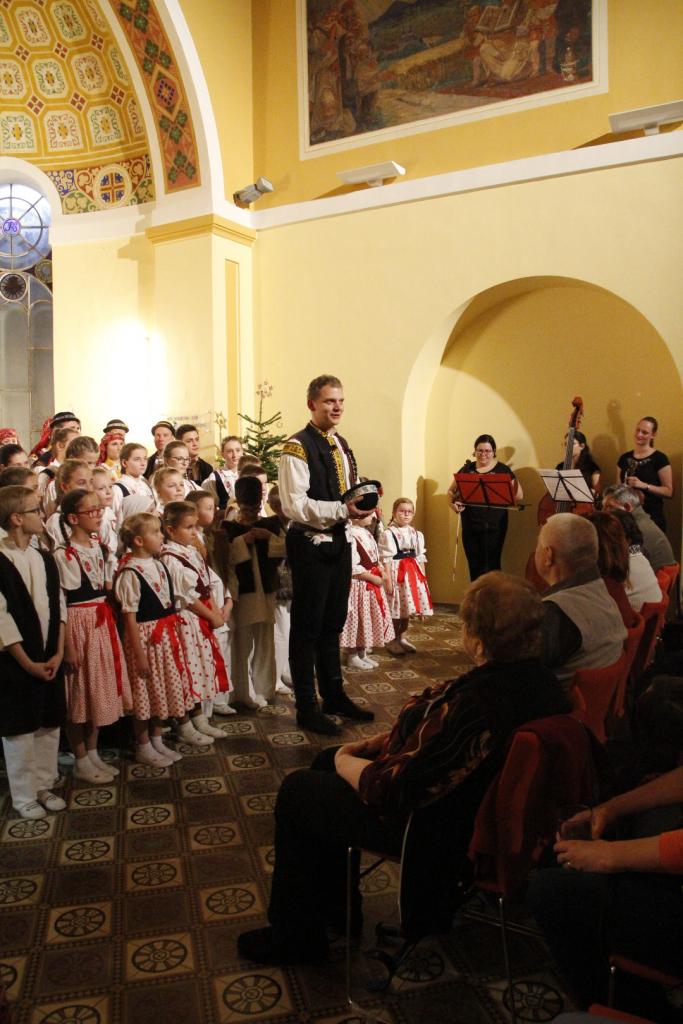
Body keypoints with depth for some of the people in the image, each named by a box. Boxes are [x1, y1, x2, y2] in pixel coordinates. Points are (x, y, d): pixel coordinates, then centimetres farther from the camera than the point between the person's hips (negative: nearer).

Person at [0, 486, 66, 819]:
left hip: (50, 659, 6)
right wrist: (28, 662, -13)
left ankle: (43, 786, 29)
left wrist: (59, 653, -1)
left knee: (49, 725, 13)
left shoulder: (45, 559, 6)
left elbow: (58, 607, 7)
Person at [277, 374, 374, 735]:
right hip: (310, 545, -8)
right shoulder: (298, 447, -14)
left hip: (339, 541, 8)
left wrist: (361, 506, 2)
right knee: (307, 627, 3)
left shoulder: (341, 445, 13)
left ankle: (334, 695, 33)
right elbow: (294, 505, -22)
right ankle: (307, 708, 16)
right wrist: (341, 509, -28)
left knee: (333, 624, 18)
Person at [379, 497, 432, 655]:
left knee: (406, 608, 12)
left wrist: (423, 578, 9)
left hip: (413, 574, 6)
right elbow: (386, 559, -12)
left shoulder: (417, 534, 11)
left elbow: (420, 558, 13)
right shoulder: (388, 534, -9)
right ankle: (391, 640, 12)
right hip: (397, 573, -6)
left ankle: (401, 637, 26)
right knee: (395, 609, -3)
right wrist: (388, 580, -16)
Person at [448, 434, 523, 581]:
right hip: (470, 525, 3)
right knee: (474, 565, 9)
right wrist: (452, 503, -4)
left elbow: (518, 497, 0)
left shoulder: (503, 470, 1)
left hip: (494, 526, -3)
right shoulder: (467, 469, 8)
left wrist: (515, 486, -20)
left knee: (490, 565, -6)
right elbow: (451, 491, 16)